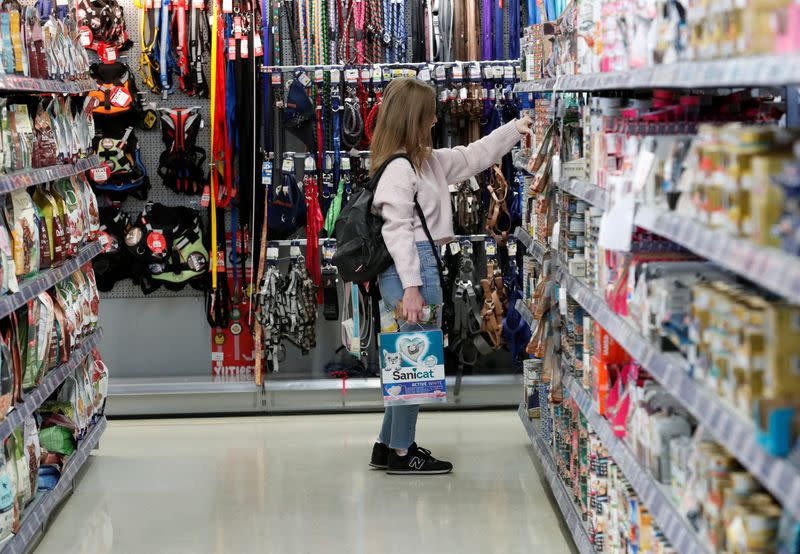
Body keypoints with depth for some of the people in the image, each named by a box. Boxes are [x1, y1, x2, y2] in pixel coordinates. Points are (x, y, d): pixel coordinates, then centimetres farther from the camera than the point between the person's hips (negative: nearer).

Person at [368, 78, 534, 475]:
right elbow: (397, 230, -19)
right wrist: (411, 288, -23)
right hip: (411, 268, -10)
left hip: (422, 265, 10)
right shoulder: (398, 168, -14)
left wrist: (515, 129, 31)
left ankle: (388, 445, 21)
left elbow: (471, 158, 31)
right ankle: (401, 453, 2)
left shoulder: (430, 162, 16)